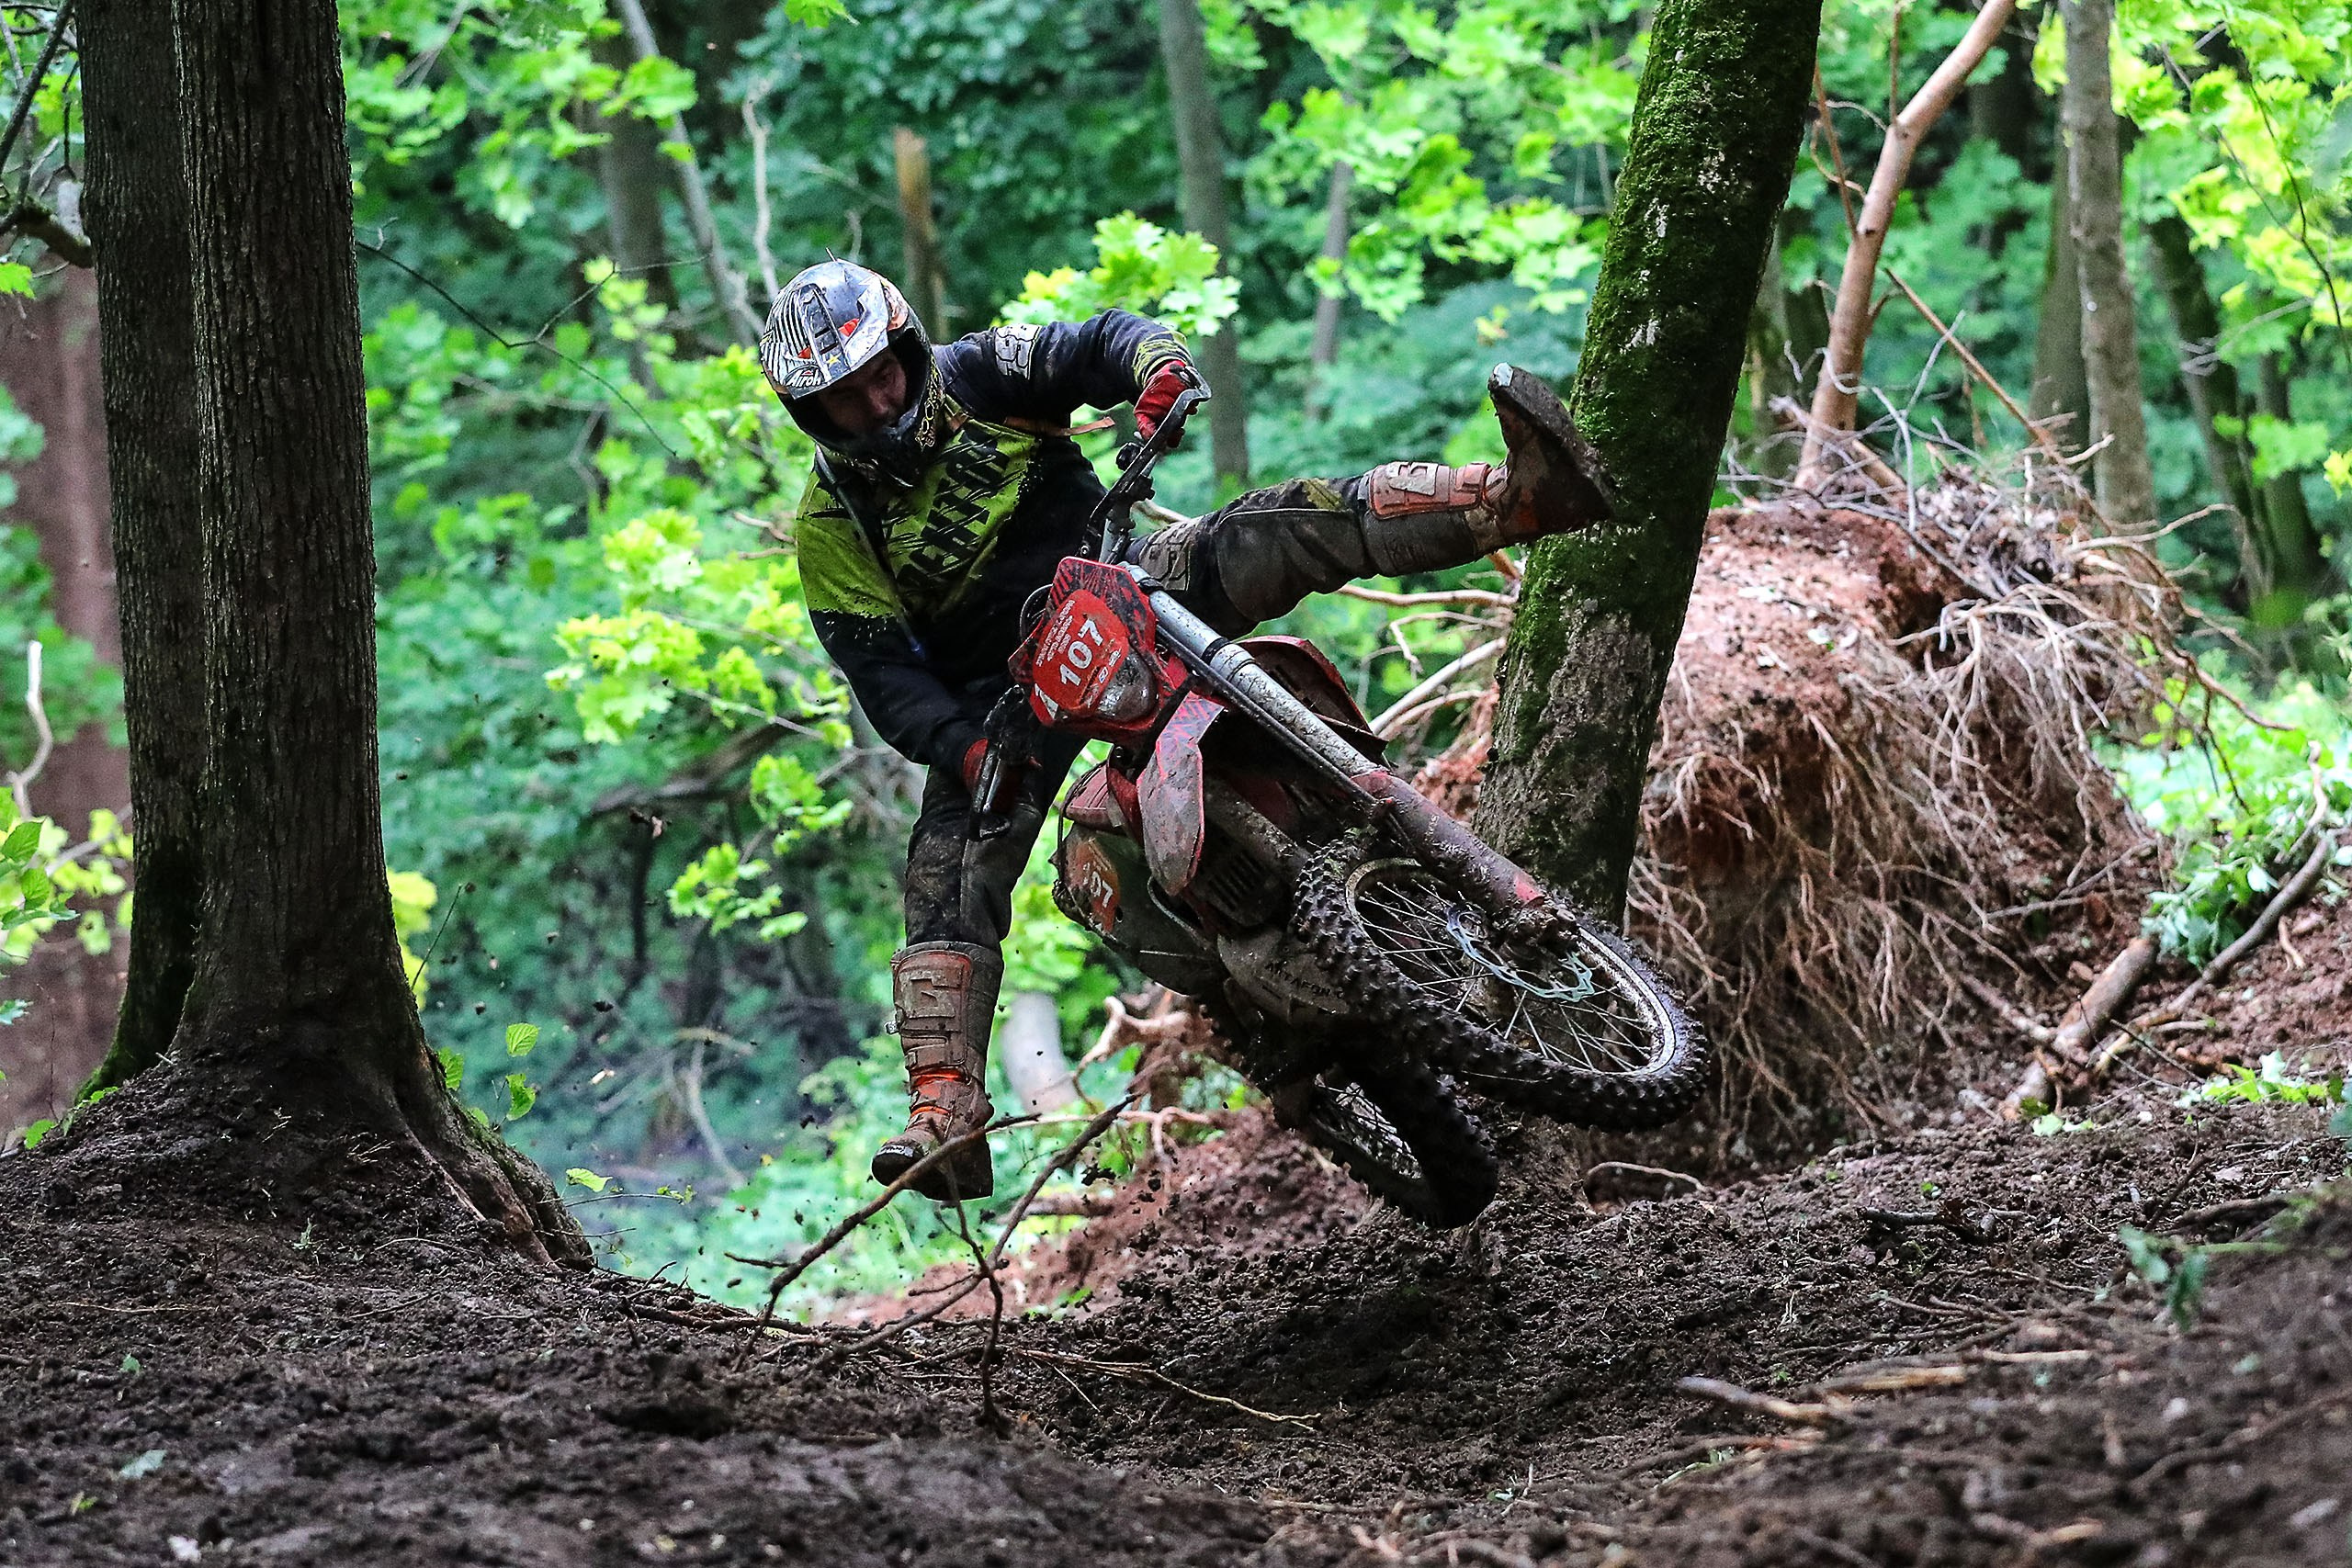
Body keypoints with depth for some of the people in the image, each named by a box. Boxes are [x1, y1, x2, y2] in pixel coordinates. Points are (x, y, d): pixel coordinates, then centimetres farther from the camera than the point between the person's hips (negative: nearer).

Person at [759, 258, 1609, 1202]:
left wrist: (1159, 364, -32)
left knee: (1289, 524, -21)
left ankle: (1519, 497, -37)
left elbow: (1101, 344, -8)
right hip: (1001, 692, -1)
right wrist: (962, 750, -29)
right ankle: (943, 1118, -30)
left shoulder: (976, 378, -3)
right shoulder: (833, 528, -7)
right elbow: (882, 673, -12)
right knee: (949, 881, -21)